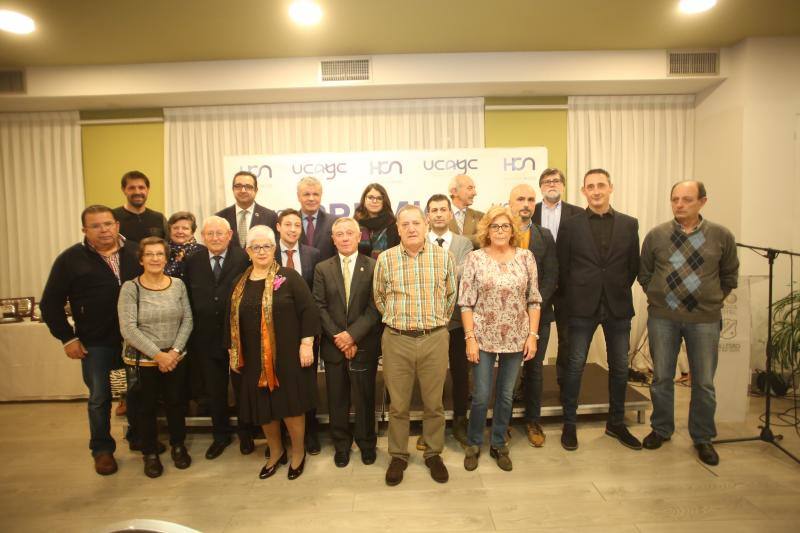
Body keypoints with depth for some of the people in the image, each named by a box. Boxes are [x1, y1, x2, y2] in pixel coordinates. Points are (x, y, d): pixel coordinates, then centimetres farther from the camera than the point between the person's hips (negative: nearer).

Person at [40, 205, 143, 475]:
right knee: (99, 397, 8)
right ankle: (102, 448, 26)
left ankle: (137, 436, 34)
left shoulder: (136, 253, 0)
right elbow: (50, 304, -1)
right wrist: (67, 338, -6)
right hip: (95, 342, -2)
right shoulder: (70, 259, -5)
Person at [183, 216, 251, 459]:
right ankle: (221, 435, 37)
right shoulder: (193, 262, 1)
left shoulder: (244, 258, -11)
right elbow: (189, 300, 2)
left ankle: (246, 434, 35)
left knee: (243, 387, 14)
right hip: (206, 338, 3)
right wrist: (193, 333, -2)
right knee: (214, 391, 17)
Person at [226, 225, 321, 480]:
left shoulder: (289, 277, -6)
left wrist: (306, 343, -15)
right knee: (263, 407, 12)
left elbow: (308, 310, -10)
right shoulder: (240, 283, 8)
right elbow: (232, 319, 13)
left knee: (291, 405, 4)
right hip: (254, 358, 4)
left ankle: (298, 452, 27)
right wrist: (233, 351, 12)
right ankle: (276, 452, 34)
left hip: (287, 355, -4)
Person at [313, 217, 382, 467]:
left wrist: (352, 335, -15)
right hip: (333, 345, 2)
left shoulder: (373, 267, -2)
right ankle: (341, 445, 29)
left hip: (364, 345, -2)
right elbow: (320, 307, -1)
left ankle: (367, 443, 29)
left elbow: (375, 307, -8)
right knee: (337, 398, 11)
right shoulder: (322, 268, 4)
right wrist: (338, 337, -10)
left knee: (365, 397, 9)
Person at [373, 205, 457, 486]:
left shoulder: (443, 257, 0)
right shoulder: (385, 259, -1)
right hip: (396, 340, 0)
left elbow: (451, 295, 11)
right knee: (398, 405, 11)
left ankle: (434, 454, 31)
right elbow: (379, 298, 10)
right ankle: (398, 456, 29)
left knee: (434, 403, 12)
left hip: (435, 339, 1)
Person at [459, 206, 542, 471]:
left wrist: (533, 335, -2)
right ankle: (473, 444, 28)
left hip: (515, 338, 2)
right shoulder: (475, 258, -4)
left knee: (506, 395, 13)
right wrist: (470, 338, -10)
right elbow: (466, 303, -5)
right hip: (483, 337, -2)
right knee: (481, 396, 6)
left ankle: (499, 444, 32)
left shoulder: (526, 257, 2)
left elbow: (534, 300, 4)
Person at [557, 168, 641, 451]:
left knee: (619, 367, 11)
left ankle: (616, 423, 29)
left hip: (618, 306, 3)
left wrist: (618, 290, 6)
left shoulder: (629, 224, 5)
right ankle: (569, 424, 17)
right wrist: (576, 294, 1)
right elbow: (562, 267, 1)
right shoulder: (570, 224, -1)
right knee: (575, 365, 3)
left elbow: (633, 265, 9)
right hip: (583, 306, -2)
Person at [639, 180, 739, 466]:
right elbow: (644, 274, 11)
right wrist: (659, 297, 6)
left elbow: (729, 276, 10)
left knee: (704, 382, 8)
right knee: (661, 378, 11)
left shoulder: (722, 236, -1)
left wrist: (711, 300, 6)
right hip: (662, 317, 1)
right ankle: (661, 429, 29)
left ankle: (702, 438, 26)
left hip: (705, 319, 0)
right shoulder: (656, 235, 0)